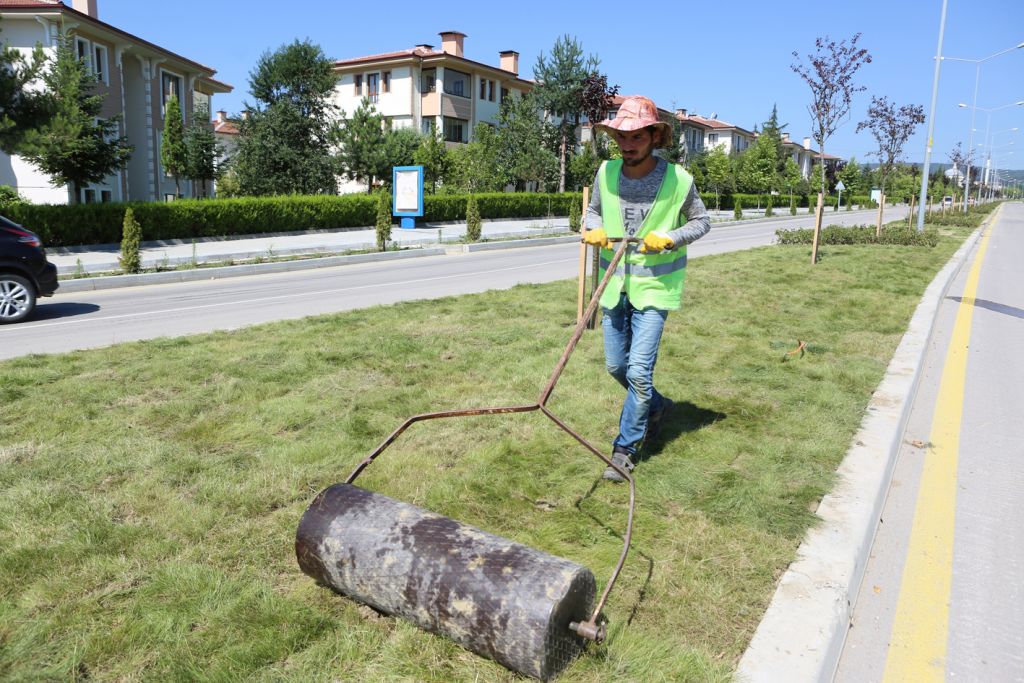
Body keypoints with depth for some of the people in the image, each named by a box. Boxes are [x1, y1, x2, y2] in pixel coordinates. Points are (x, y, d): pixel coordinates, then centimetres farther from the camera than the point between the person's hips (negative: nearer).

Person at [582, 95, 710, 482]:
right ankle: (655, 407, 41)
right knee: (616, 366, 13)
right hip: (614, 286, 5)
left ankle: (625, 449, 7)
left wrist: (669, 239, -17)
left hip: (654, 287, -4)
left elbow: (701, 222, 2)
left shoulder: (678, 180, -11)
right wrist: (594, 230, -9)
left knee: (639, 372, -10)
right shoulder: (606, 173, -3)